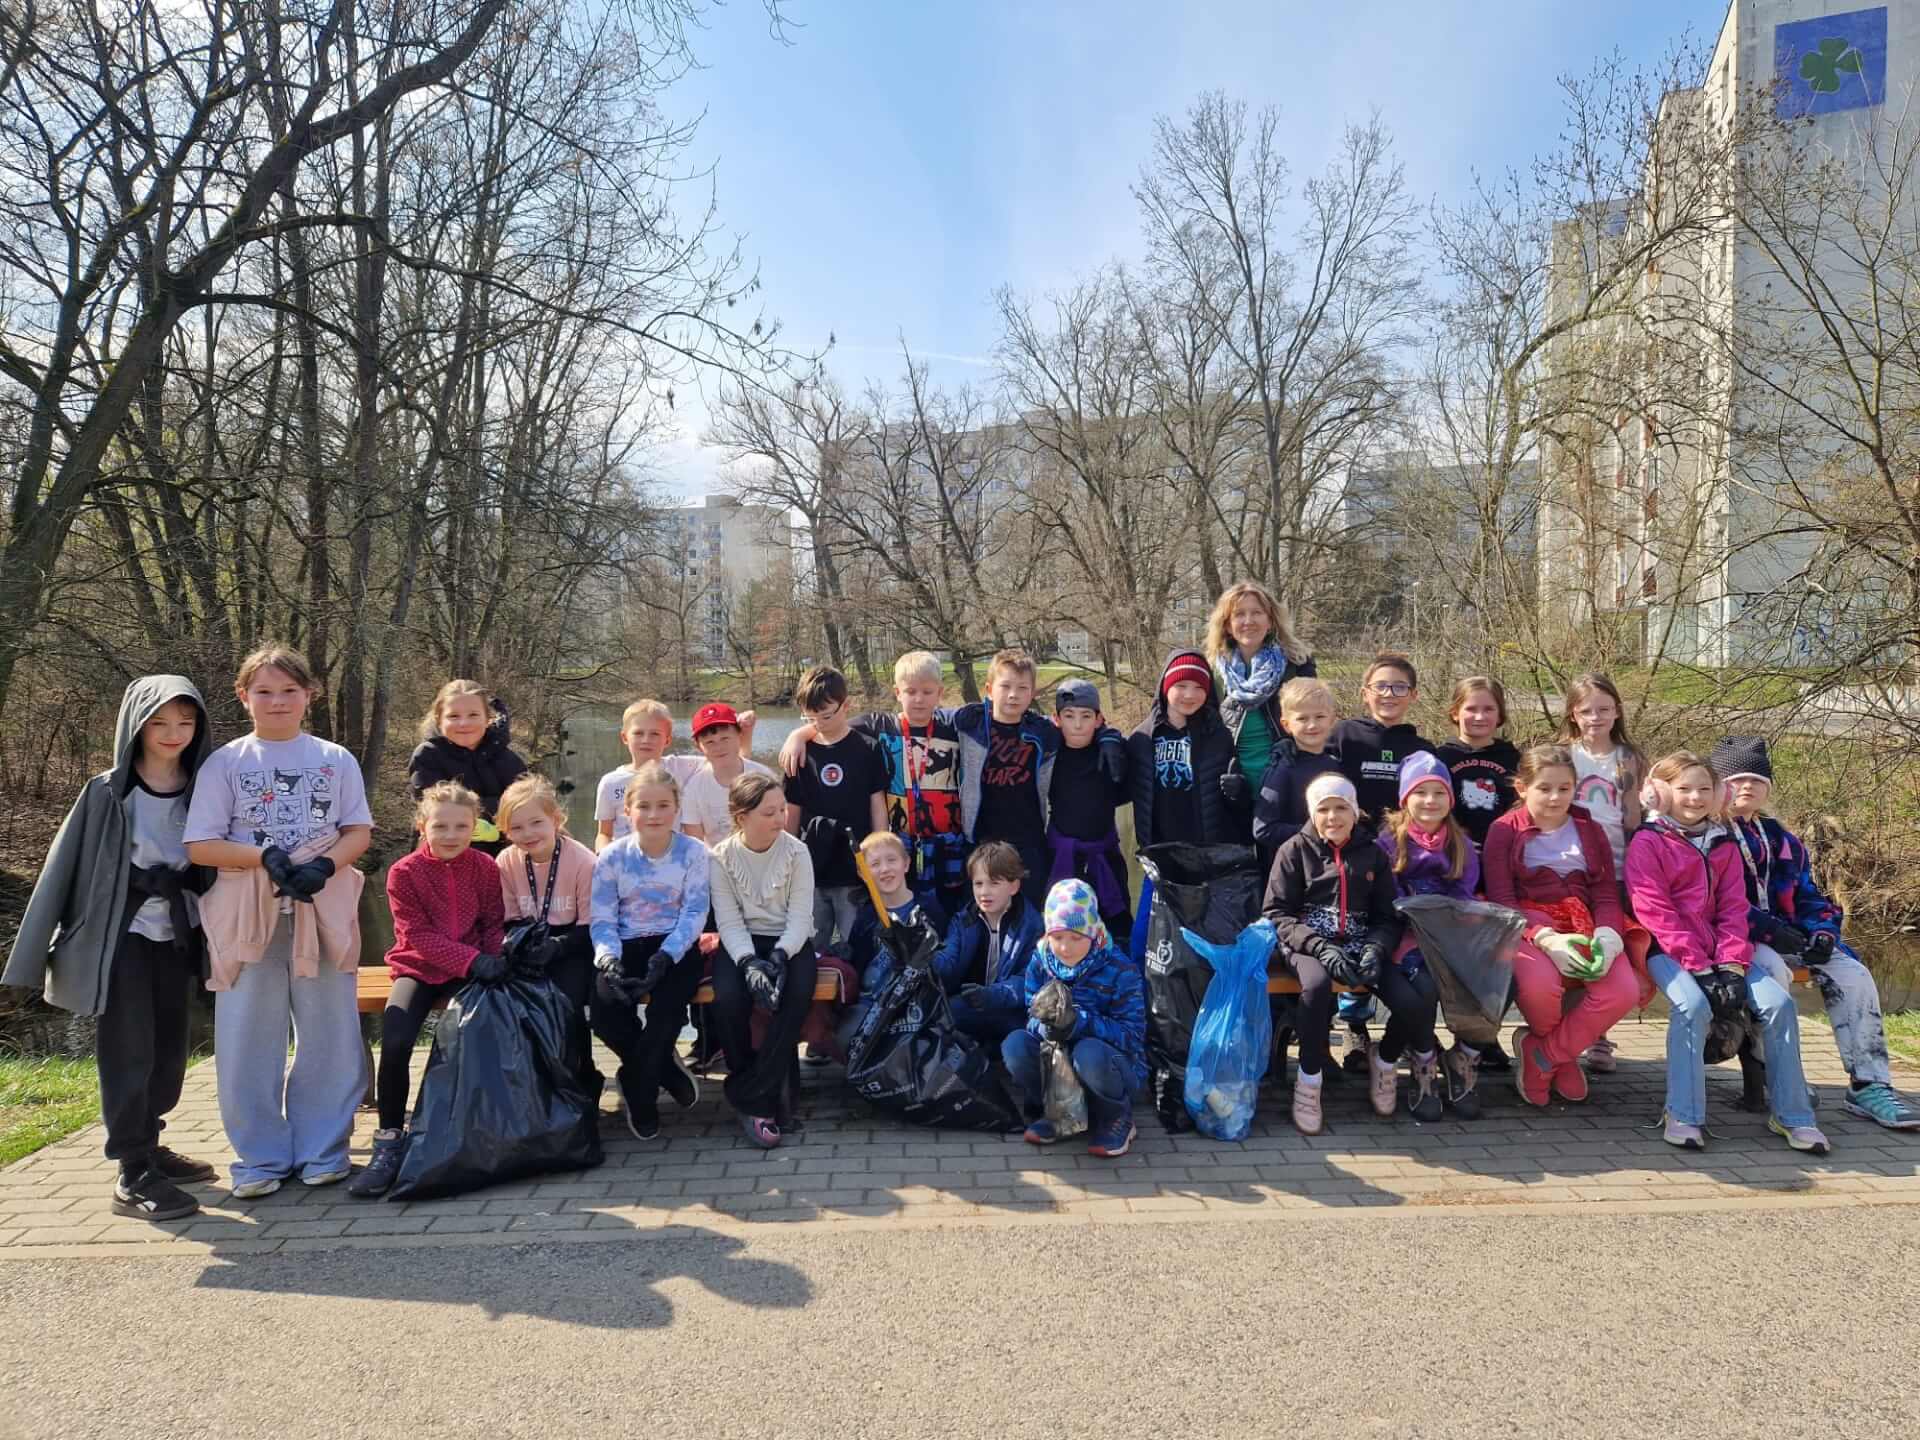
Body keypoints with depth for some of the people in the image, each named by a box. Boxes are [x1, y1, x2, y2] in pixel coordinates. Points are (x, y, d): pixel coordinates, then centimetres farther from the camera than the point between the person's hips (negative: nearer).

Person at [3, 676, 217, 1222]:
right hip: (122, 938, -4)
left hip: (176, 937, 4)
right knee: (129, 1052, -4)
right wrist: (45, 946, -6)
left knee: (169, 1050, 11)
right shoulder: (107, 792, -7)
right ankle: (133, 1176, 1)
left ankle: (147, 1147, 28)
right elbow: (68, 865, -5)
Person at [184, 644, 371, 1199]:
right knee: (248, 1040, 3)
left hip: (323, 911, 1)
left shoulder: (336, 759, 5)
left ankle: (322, 1148, 19)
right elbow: (200, 845, -3)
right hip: (249, 915, -1)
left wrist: (323, 866, -14)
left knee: (329, 1035, 6)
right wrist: (265, 856, -18)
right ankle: (261, 1156, 16)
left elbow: (360, 831, 5)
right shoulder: (224, 763, 1)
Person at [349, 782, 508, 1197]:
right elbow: (418, 936, -12)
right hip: (418, 969, -1)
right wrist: (474, 961, -23)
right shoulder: (404, 872, -6)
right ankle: (389, 1143, -7)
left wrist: (497, 957, -18)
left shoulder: (485, 867, 0)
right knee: (394, 1043, -24)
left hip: (472, 971, 1)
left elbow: (494, 923, 4)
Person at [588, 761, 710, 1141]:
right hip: (626, 947, 2)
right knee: (605, 1014, -25)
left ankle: (637, 1091, -3)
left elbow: (694, 914, -8)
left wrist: (665, 957, -23)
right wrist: (609, 960, -20)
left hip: (676, 948, -2)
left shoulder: (693, 852, -2)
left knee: (667, 1008, -30)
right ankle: (664, 1069, 4)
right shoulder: (612, 857, 2)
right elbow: (601, 919, 0)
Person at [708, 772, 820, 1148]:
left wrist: (779, 957, -26)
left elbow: (800, 916, -8)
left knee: (797, 993, -33)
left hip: (789, 942, 0)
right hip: (741, 944, 0)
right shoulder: (722, 857, -4)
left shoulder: (796, 852, -4)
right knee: (728, 997, -31)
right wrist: (749, 963, -26)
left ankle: (750, 1096, -21)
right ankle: (774, 1096, -13)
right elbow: (729, 921, -9)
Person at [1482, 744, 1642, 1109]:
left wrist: (1607, 937, -17)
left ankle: (1540, 1053, -5)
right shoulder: (1505, 830, 4)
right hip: (1529, 927, -3)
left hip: (1584, 927, 4)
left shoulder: (1589, 831, 15)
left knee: (1624, 991, -27)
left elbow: (1607, 896, 7)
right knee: (1540, 983, -37)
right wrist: (1546, 938, -24)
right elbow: (1501, 900, -6)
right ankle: (1562, 1057, 0)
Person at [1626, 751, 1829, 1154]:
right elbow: (1655, 913, -11)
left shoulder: (1723, 844, 15)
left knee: (1778, 1002, -14)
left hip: (1717, 951, 5)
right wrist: (1699, 968, -18)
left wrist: (1731, 965, -8)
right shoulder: (1647, 843, -3)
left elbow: (1733, 909, 7)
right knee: (1692, 1005, -31)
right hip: (1667, 950, -5)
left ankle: (1790, 1114, -3)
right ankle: (1683, 1116, -24)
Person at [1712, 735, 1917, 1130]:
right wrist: (1767, 928, -21)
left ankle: (1869, 1086, -12)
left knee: (1853, 975, -13)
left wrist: (1822, 932, 0)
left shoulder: (1782, 841, 23)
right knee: (1771, 969, -37)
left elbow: (1809, 896, 22)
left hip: (1786, 937, 7)